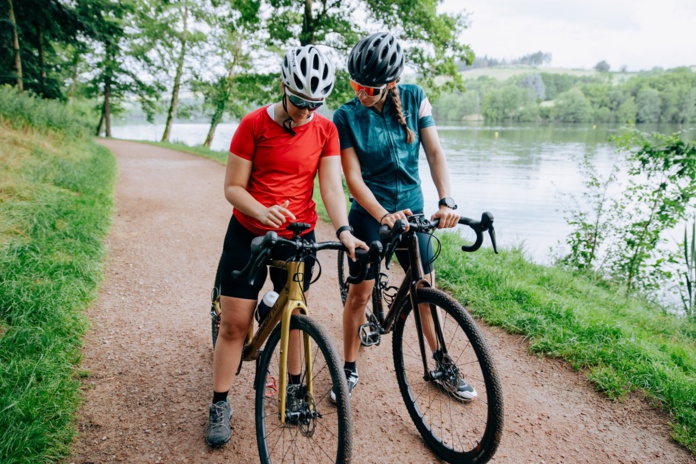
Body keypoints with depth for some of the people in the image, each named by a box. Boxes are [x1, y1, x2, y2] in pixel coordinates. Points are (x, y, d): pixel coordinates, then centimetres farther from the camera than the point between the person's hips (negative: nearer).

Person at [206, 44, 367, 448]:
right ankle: (220, 405, 16)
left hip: (298, 236, 2)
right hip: (249, 233, -2)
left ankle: (294, 387, 35)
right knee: (234, 323, 0)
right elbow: (233, 187, -8)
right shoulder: (254, 124, -9)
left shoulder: (325, 130, -2)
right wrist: (263, 212, -27)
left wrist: (344, 230, -26)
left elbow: (332, 186, -9)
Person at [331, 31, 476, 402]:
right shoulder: (346, 116, -11)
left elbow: (434, 152, -9)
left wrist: (447, 200, -24)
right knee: (359, 292, 0)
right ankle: (350, 370, 20)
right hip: (369, 213, -2)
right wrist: (384, 215, -30)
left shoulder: (415, 100, -6)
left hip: (411, 208, 3)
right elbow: (353, 177, -15)